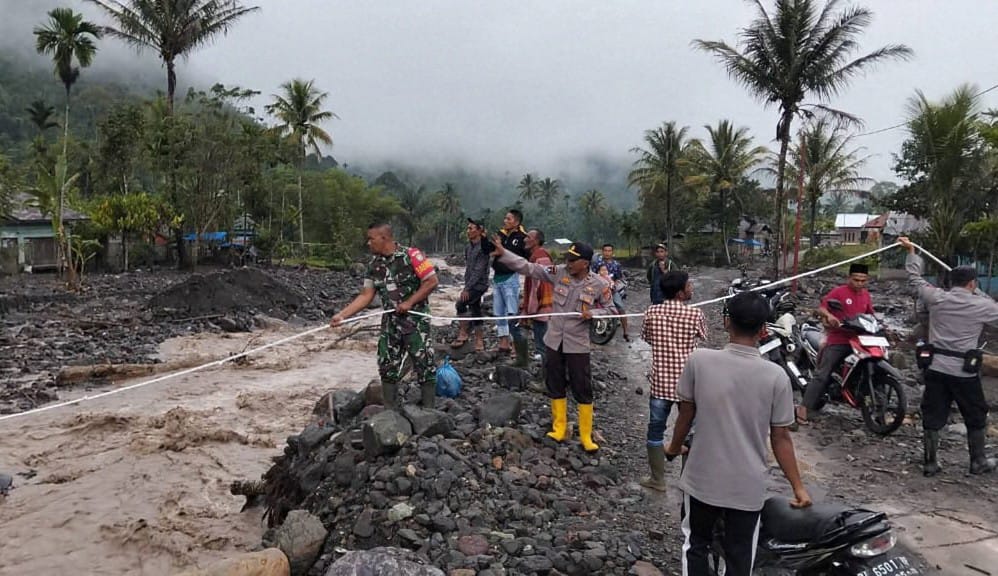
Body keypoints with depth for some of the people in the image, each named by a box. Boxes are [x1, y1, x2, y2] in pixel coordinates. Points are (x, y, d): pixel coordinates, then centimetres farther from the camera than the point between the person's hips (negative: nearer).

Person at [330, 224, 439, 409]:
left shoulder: (411, 255, -14)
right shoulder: (374, 265, 4)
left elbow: (432, 281, -14)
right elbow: (366, 295, 5)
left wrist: (409, 302, -17)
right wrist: (341, 315, -3)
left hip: (416, 321, -6)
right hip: (390, 323, 6)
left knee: (424, 367, 0)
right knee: (387, 367, 8)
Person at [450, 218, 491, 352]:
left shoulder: (483, 248, -15)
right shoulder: (468, 247, 10)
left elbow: (479, 270, -20)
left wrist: (467, 288, -22)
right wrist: (466, 286, 13)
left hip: (480, 284, -8)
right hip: (471, 285, 8)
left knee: (460, 303, -22)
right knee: (475, 311, 9)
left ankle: (463, 334, -10)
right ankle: (479, 341, 16)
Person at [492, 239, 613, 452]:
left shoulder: (599, 285, -11)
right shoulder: (559, 273, -6)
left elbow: (608, 309, 1)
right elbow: (529, 268, -8)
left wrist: (592, 313, -20)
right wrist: (503, 254, -17)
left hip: (577, 345, -3)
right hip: (553, 341, 3)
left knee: (582, 391, 3)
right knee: (555, 387, 14)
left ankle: (586, 437, 18)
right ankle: (559, 430, 30)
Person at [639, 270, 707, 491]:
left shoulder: (652, 312, -5)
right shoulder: (695, 314, -12)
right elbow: (703, 337, 7)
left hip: (660, 382, 1)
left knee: (656, 430, 15)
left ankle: (657, 479, 23)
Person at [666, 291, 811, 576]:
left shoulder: (698, 360, -14)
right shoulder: (776, 376, -15)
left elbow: (686, 414, -2)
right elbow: (781, 439, -8)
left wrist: (675, 448, 17)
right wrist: (798, 486, 7)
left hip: (702, 479, 0)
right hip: (748, 486, 0)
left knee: (696, 545, 22)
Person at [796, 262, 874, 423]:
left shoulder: (866, 295, 14)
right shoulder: (839, 291, -4)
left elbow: (870, 314, 24)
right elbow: (821, 308, -9)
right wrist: (829, 315, -30)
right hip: (838, 341, -6)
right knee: (822, 375, -12)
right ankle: (804, 408, -14)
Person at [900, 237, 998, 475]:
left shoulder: (936, 298, 1)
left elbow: (915, 278, 15)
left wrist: (911, 252, 28)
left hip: (936, 368, 3)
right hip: (965, 371, -2)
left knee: (932, 418, 8)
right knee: (976, 418, 17)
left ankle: (930, 463, 12)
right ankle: (978, 462, 27)